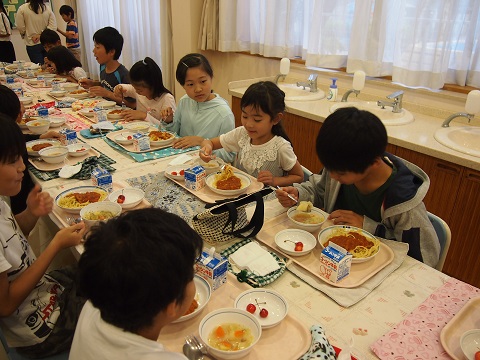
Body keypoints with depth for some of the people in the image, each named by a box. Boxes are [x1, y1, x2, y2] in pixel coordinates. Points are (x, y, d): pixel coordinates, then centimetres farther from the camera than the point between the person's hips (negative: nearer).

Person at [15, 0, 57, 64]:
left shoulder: (22, 9, -5)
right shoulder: (47, 8, 0)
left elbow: (20, 27, -4)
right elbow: (53, 26, -6)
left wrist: (24, 35, 15)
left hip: (32, 44, -2)